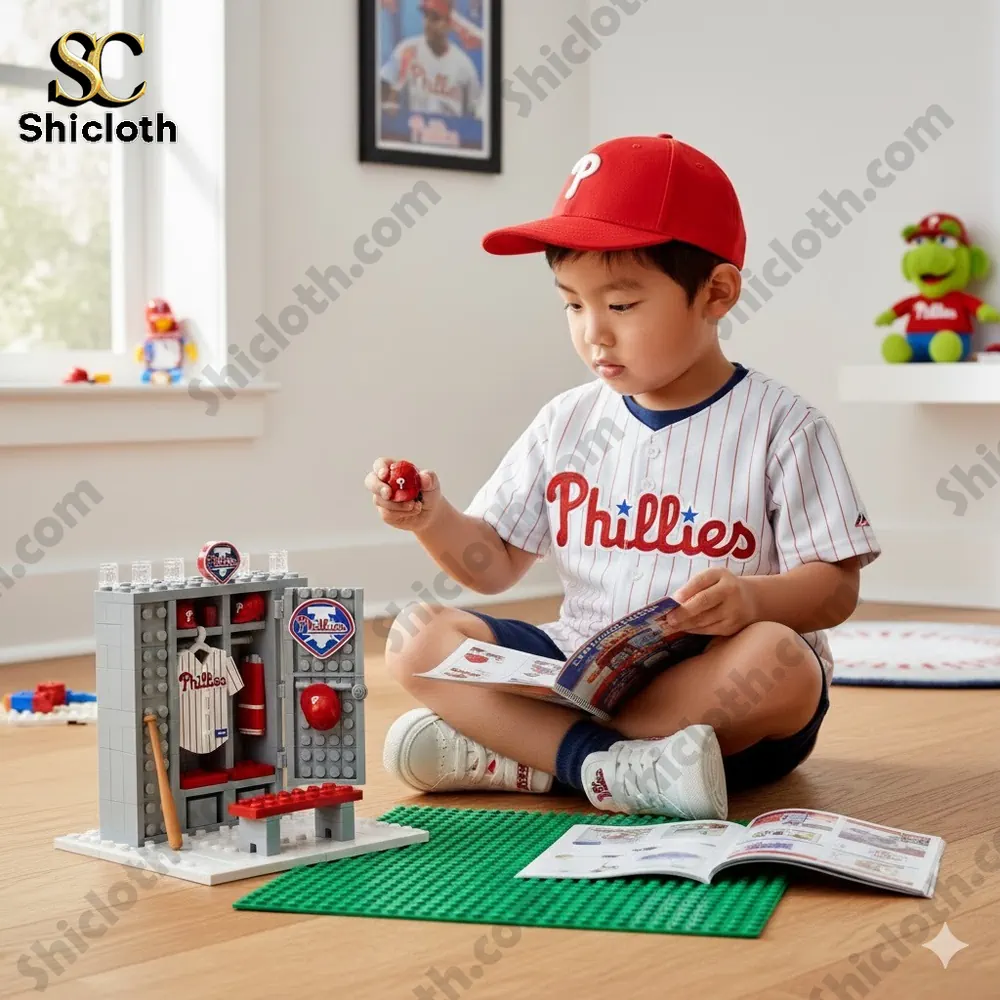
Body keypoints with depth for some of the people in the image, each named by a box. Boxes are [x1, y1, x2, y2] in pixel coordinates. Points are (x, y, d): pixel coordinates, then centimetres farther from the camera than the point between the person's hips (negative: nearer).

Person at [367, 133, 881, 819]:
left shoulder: (779, 426, -4)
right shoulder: (569, 422, 9)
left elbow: (837, 586, -7)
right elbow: (496, 564, 13)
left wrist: (753, 598, -27)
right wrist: (433, 519, -7)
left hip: (712, 688, -3)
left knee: (777, 662, -37)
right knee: (417, 636, -14)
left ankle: (515, 753, -26)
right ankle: (610, 768, -31)